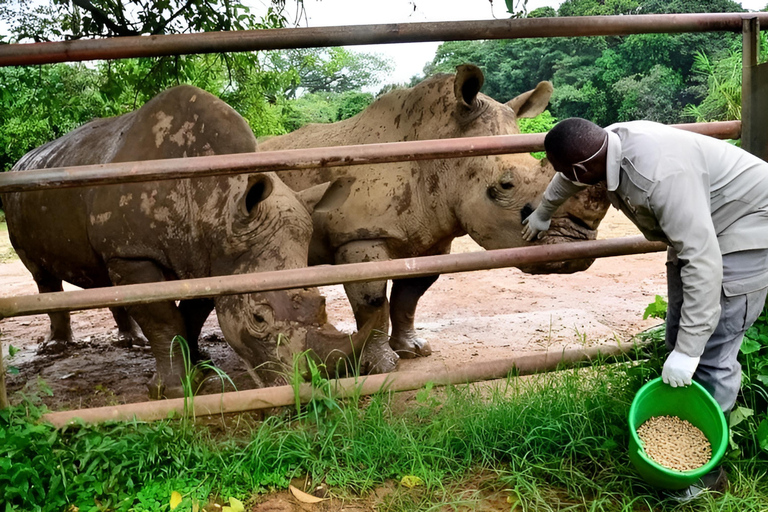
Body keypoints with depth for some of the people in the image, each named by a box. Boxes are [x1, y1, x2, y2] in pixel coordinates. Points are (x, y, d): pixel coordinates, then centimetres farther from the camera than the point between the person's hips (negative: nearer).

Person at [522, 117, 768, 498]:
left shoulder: (660, 175, -37)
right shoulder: (604, 145, -9)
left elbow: (702, 261, -37)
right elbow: (566, 179, 15)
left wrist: (688, 349, -34)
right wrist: (542, 215, 35)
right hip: (694, 230, 9)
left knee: (711, 354, -10)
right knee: (678, 338, 8)